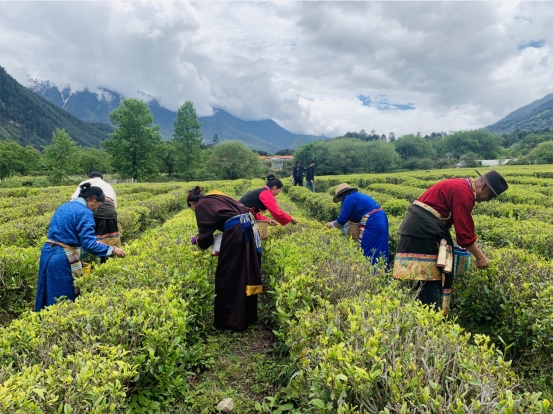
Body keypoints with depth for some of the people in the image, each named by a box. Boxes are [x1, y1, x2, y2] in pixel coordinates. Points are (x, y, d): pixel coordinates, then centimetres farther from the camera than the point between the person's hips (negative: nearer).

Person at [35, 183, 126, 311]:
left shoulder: (63, 207, 14)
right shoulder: (85, 212, -14)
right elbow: (89, 245, -20)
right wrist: (112, 250, -10)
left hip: (47, 254, 9)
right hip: (62, 259, -9)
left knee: (49, 296, 21)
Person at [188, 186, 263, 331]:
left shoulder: (201, 206, 8)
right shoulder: (216, 198, 29)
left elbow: (205, 234, 2)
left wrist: (199, 242, 25)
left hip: (235, 232, -8)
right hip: (250, 227, 8)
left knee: (227, 276, 6)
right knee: (246, 273, 17)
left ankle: (230, 320, 15)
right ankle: (249, 315, 30)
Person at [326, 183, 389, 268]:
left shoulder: (349, 198, -5)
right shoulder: (358, 195, 23)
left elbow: (343, 219, -6)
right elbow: (356, 217, 27)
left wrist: (332, 224, 12)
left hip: (372, 223, -10)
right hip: (381, 220, 10)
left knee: (365, 249, -1)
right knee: (379, 249, 14)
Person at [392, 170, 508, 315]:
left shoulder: (460, 185, 17)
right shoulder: (464, 192, -14)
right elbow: (465, 231, -13)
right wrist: (480, 257, -3)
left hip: (416, 226, 10)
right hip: (424, 229, -10)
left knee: (424, 275, 13)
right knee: (430, 277, -5)